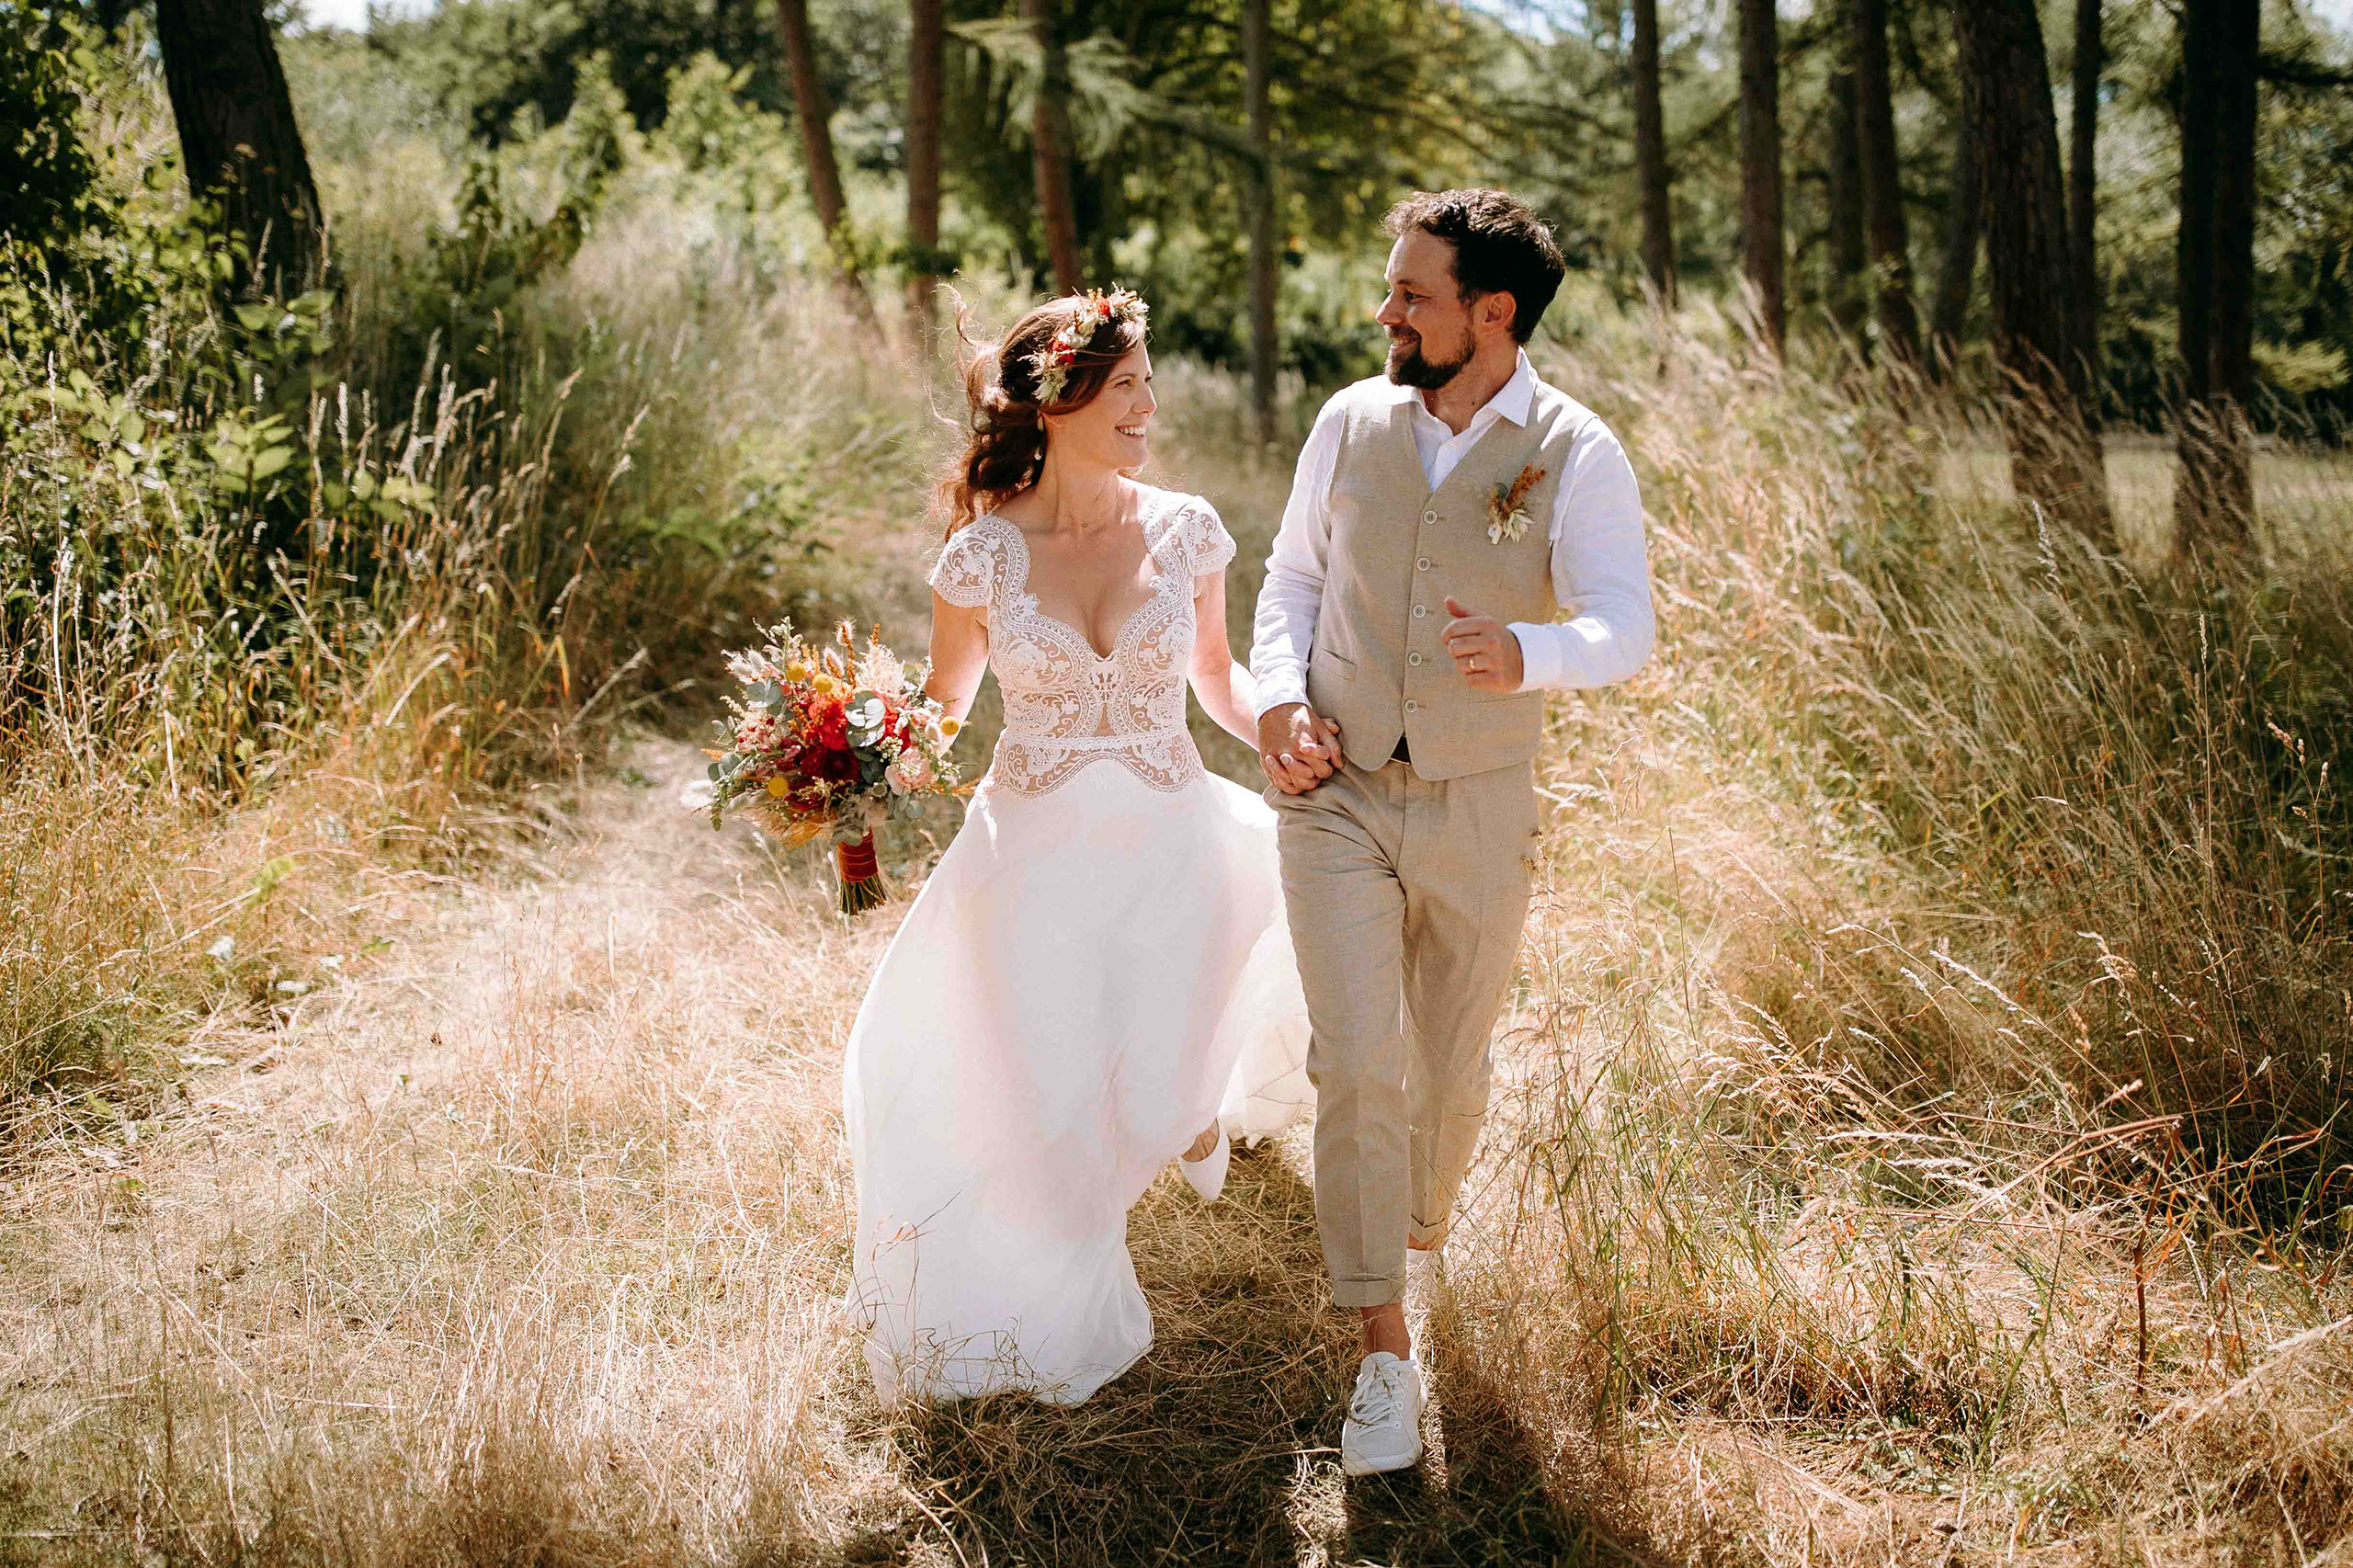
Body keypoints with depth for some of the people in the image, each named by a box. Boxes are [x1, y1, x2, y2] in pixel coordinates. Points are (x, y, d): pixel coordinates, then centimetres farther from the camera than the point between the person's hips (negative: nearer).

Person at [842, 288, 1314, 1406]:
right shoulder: (982, 554, -9)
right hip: (1033, 853, -1)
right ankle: (1064, 1307, 37)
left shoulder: (1184, 531, -4)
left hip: (1166, 850, 1)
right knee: (1046, 1111, 2)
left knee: (1152, 1112, 3)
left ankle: (1197, 1080, 45)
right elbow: (942, 711, 3)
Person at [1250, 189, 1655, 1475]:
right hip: (1336, 792, 1)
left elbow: (1622, 628, -21)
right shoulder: (1351, 421, -1)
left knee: (1449, 1072, 15)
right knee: (1360, 1064, -11)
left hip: (1476, 805, -1)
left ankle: (1417, 1228, 47)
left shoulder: (1575, 455, -11)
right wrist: (1278, 694, -7)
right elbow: (1292, 573, 11)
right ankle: (1384, 1350, -2)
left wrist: (1526, 655, -44)